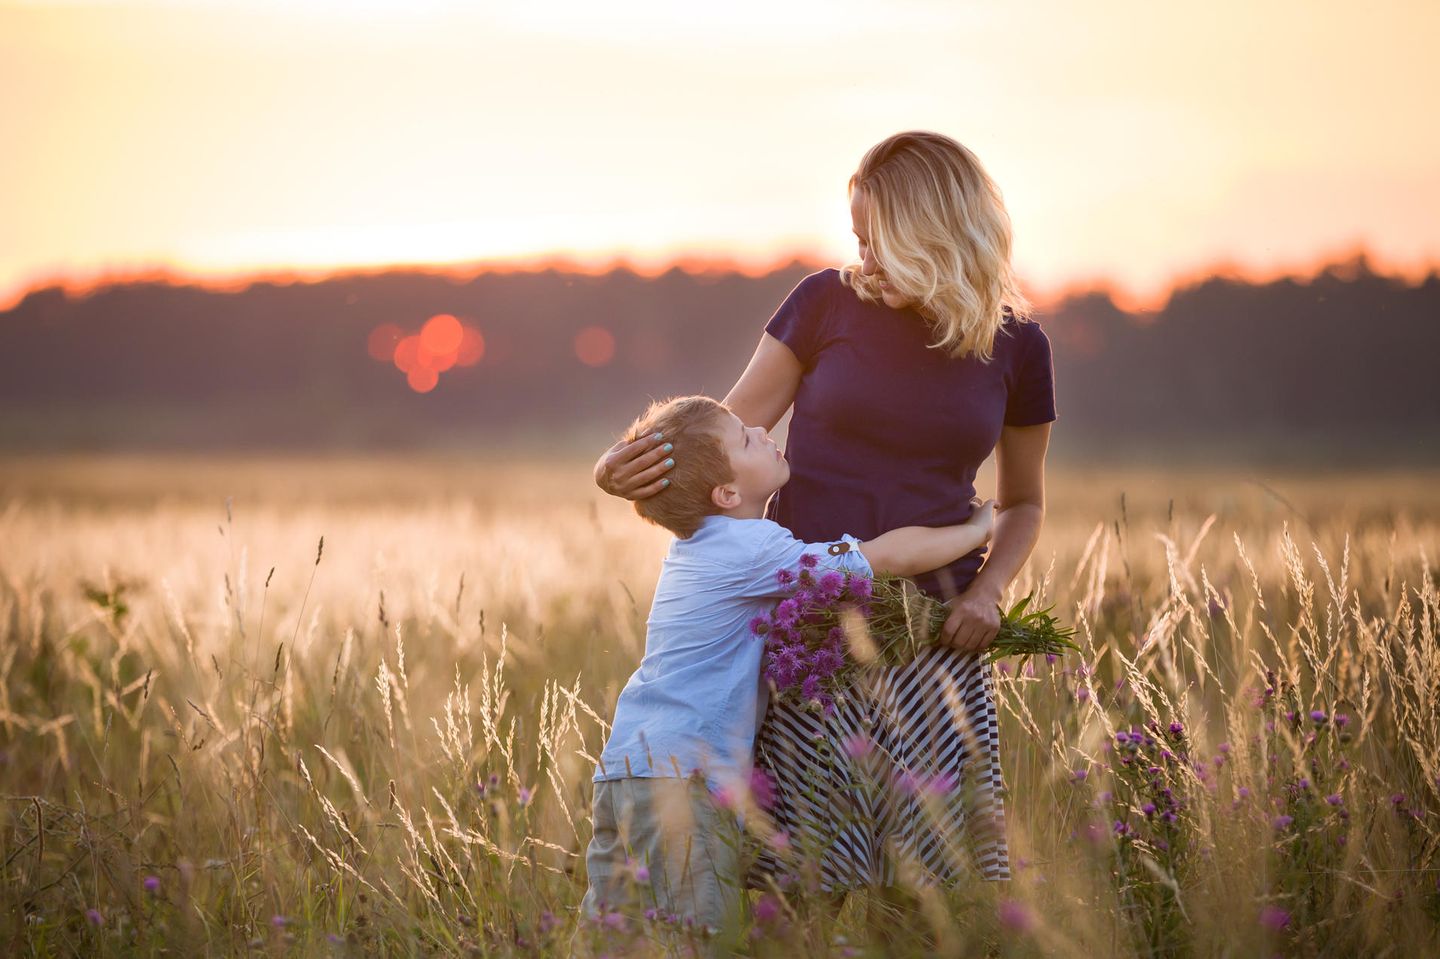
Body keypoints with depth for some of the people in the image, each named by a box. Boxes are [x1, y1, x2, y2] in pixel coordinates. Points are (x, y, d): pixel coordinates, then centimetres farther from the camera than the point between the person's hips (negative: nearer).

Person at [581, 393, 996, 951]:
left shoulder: (695, 546, 17)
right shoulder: (753, 550, -11)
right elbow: (890, 556, -12)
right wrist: (975, 529, 3)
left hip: (623, 770, 9)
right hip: (679, 779, -9)